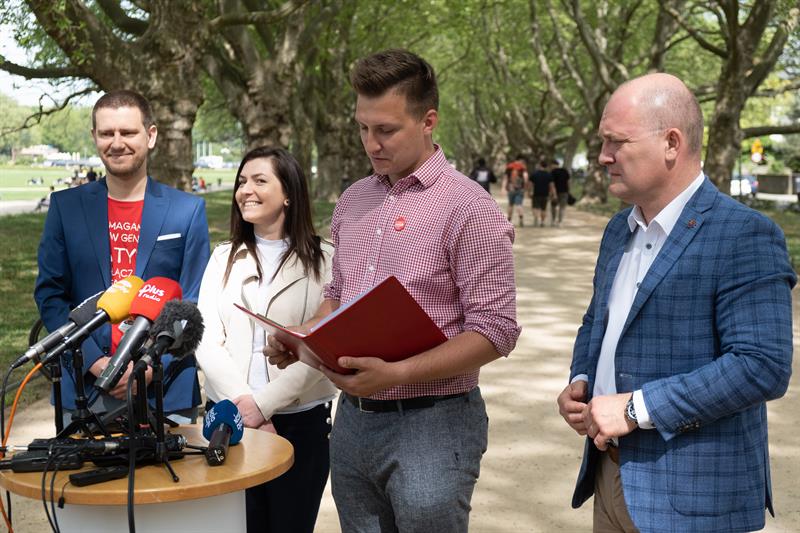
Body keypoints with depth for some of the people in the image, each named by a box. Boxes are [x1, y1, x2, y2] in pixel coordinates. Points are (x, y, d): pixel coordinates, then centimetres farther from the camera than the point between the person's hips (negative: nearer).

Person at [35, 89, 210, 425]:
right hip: (84, 389, 1)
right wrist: (93, 362, -9)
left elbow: (194, 304, 1)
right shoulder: (66, 206, 6)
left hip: (166, 392, -1)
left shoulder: (188, 210, 2)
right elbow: (49, 294, 4)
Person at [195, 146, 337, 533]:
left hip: (301, 423, -2)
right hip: (230, 418, 3)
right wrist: (241, 403, -13)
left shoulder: (323, 260, -3)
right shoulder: (223, 257, 9)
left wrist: (263, 404, -16)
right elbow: (206, 341, 0)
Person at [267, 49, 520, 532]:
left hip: (430, 424, -6)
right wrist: (300, 337, 0)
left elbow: (495, 331, -15)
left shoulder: (469, 208, -12)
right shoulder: (353, 201, 9)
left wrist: (397, 373, -25)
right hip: (353, 419, 6)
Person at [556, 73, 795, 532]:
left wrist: (637, 408, -21)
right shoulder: (619, 230, 9)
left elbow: (764, 366, -22)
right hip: (611, 473, 7)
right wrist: (579, 382, 1)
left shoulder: (744, 235, -16)